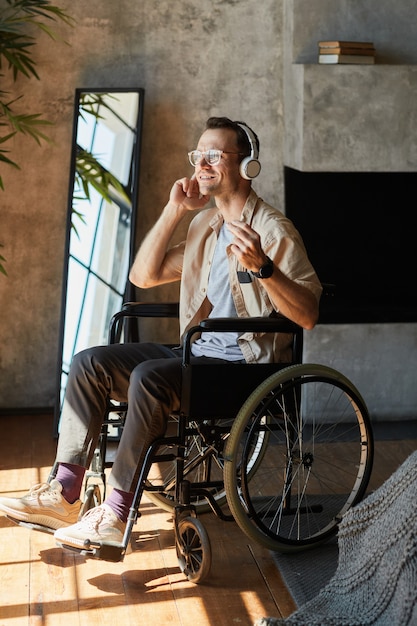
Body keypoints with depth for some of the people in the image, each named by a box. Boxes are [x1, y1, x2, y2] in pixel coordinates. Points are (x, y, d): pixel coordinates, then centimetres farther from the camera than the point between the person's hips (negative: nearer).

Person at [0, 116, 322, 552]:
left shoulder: (273, 230, -9)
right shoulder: (204, 225, 16)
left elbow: (308, 315, -18)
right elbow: (143, 275, 16)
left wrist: (262, 267, -34)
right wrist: (173, 211, 8)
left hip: (245, 368, -8)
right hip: (196, 354, 8)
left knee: (149, 376, -33)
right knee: (89, 362, -5)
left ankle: (117, 515, -25)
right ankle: (65, 493, -9)